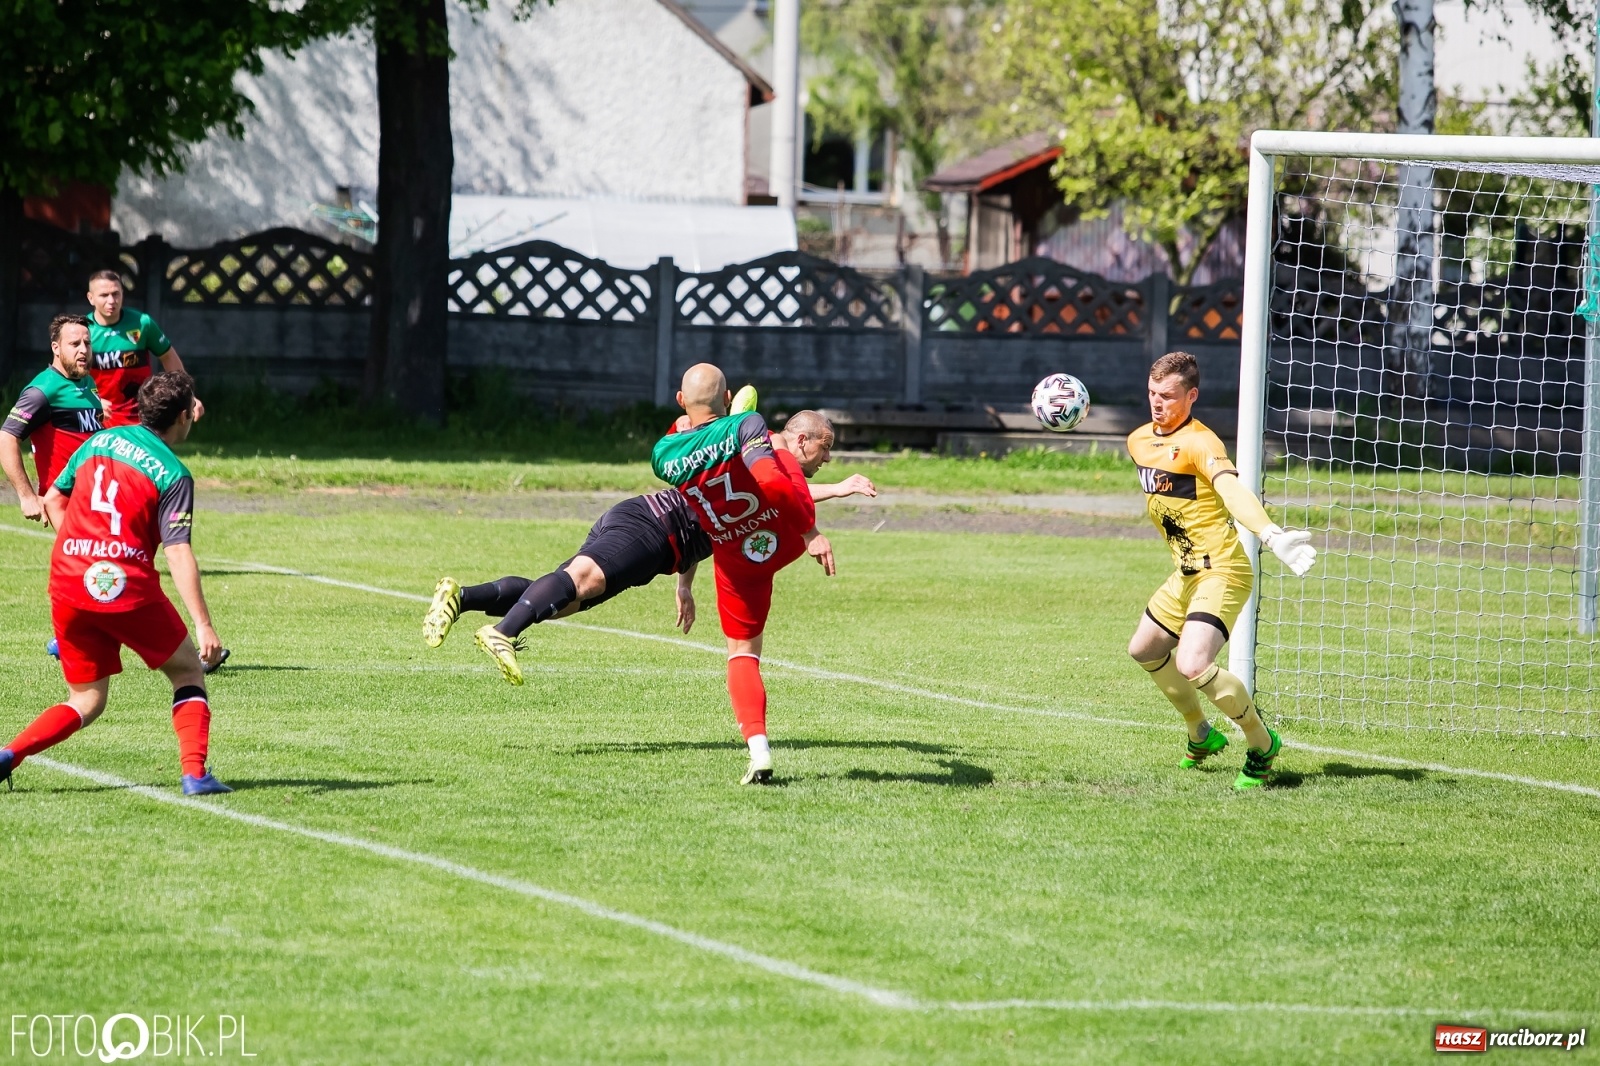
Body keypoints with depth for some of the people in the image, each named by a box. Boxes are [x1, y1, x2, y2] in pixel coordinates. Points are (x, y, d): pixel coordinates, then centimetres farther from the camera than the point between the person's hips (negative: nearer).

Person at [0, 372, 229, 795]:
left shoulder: (98, 442, 12)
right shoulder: (173, 475, -5)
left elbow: (52, 500, 20)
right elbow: (178, 555, -13)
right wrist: (203, 626, -15)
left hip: (68, 586, 5)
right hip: (127, 586, -5)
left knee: (86, 701, 16)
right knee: (188, 671, 16)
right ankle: (195, 773, 1)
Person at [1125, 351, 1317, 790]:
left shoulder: (1199, 442, -20)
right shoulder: (1139, 440, 7)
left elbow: (1231, 489, -39)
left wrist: (1271, 535, -55)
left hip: (1221, 571, -10)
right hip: (1186, 573, 10)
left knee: (1192, 666, -25)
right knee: (1144, 650, 25)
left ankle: (1262, 743, -4)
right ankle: (1202, 735, 43)